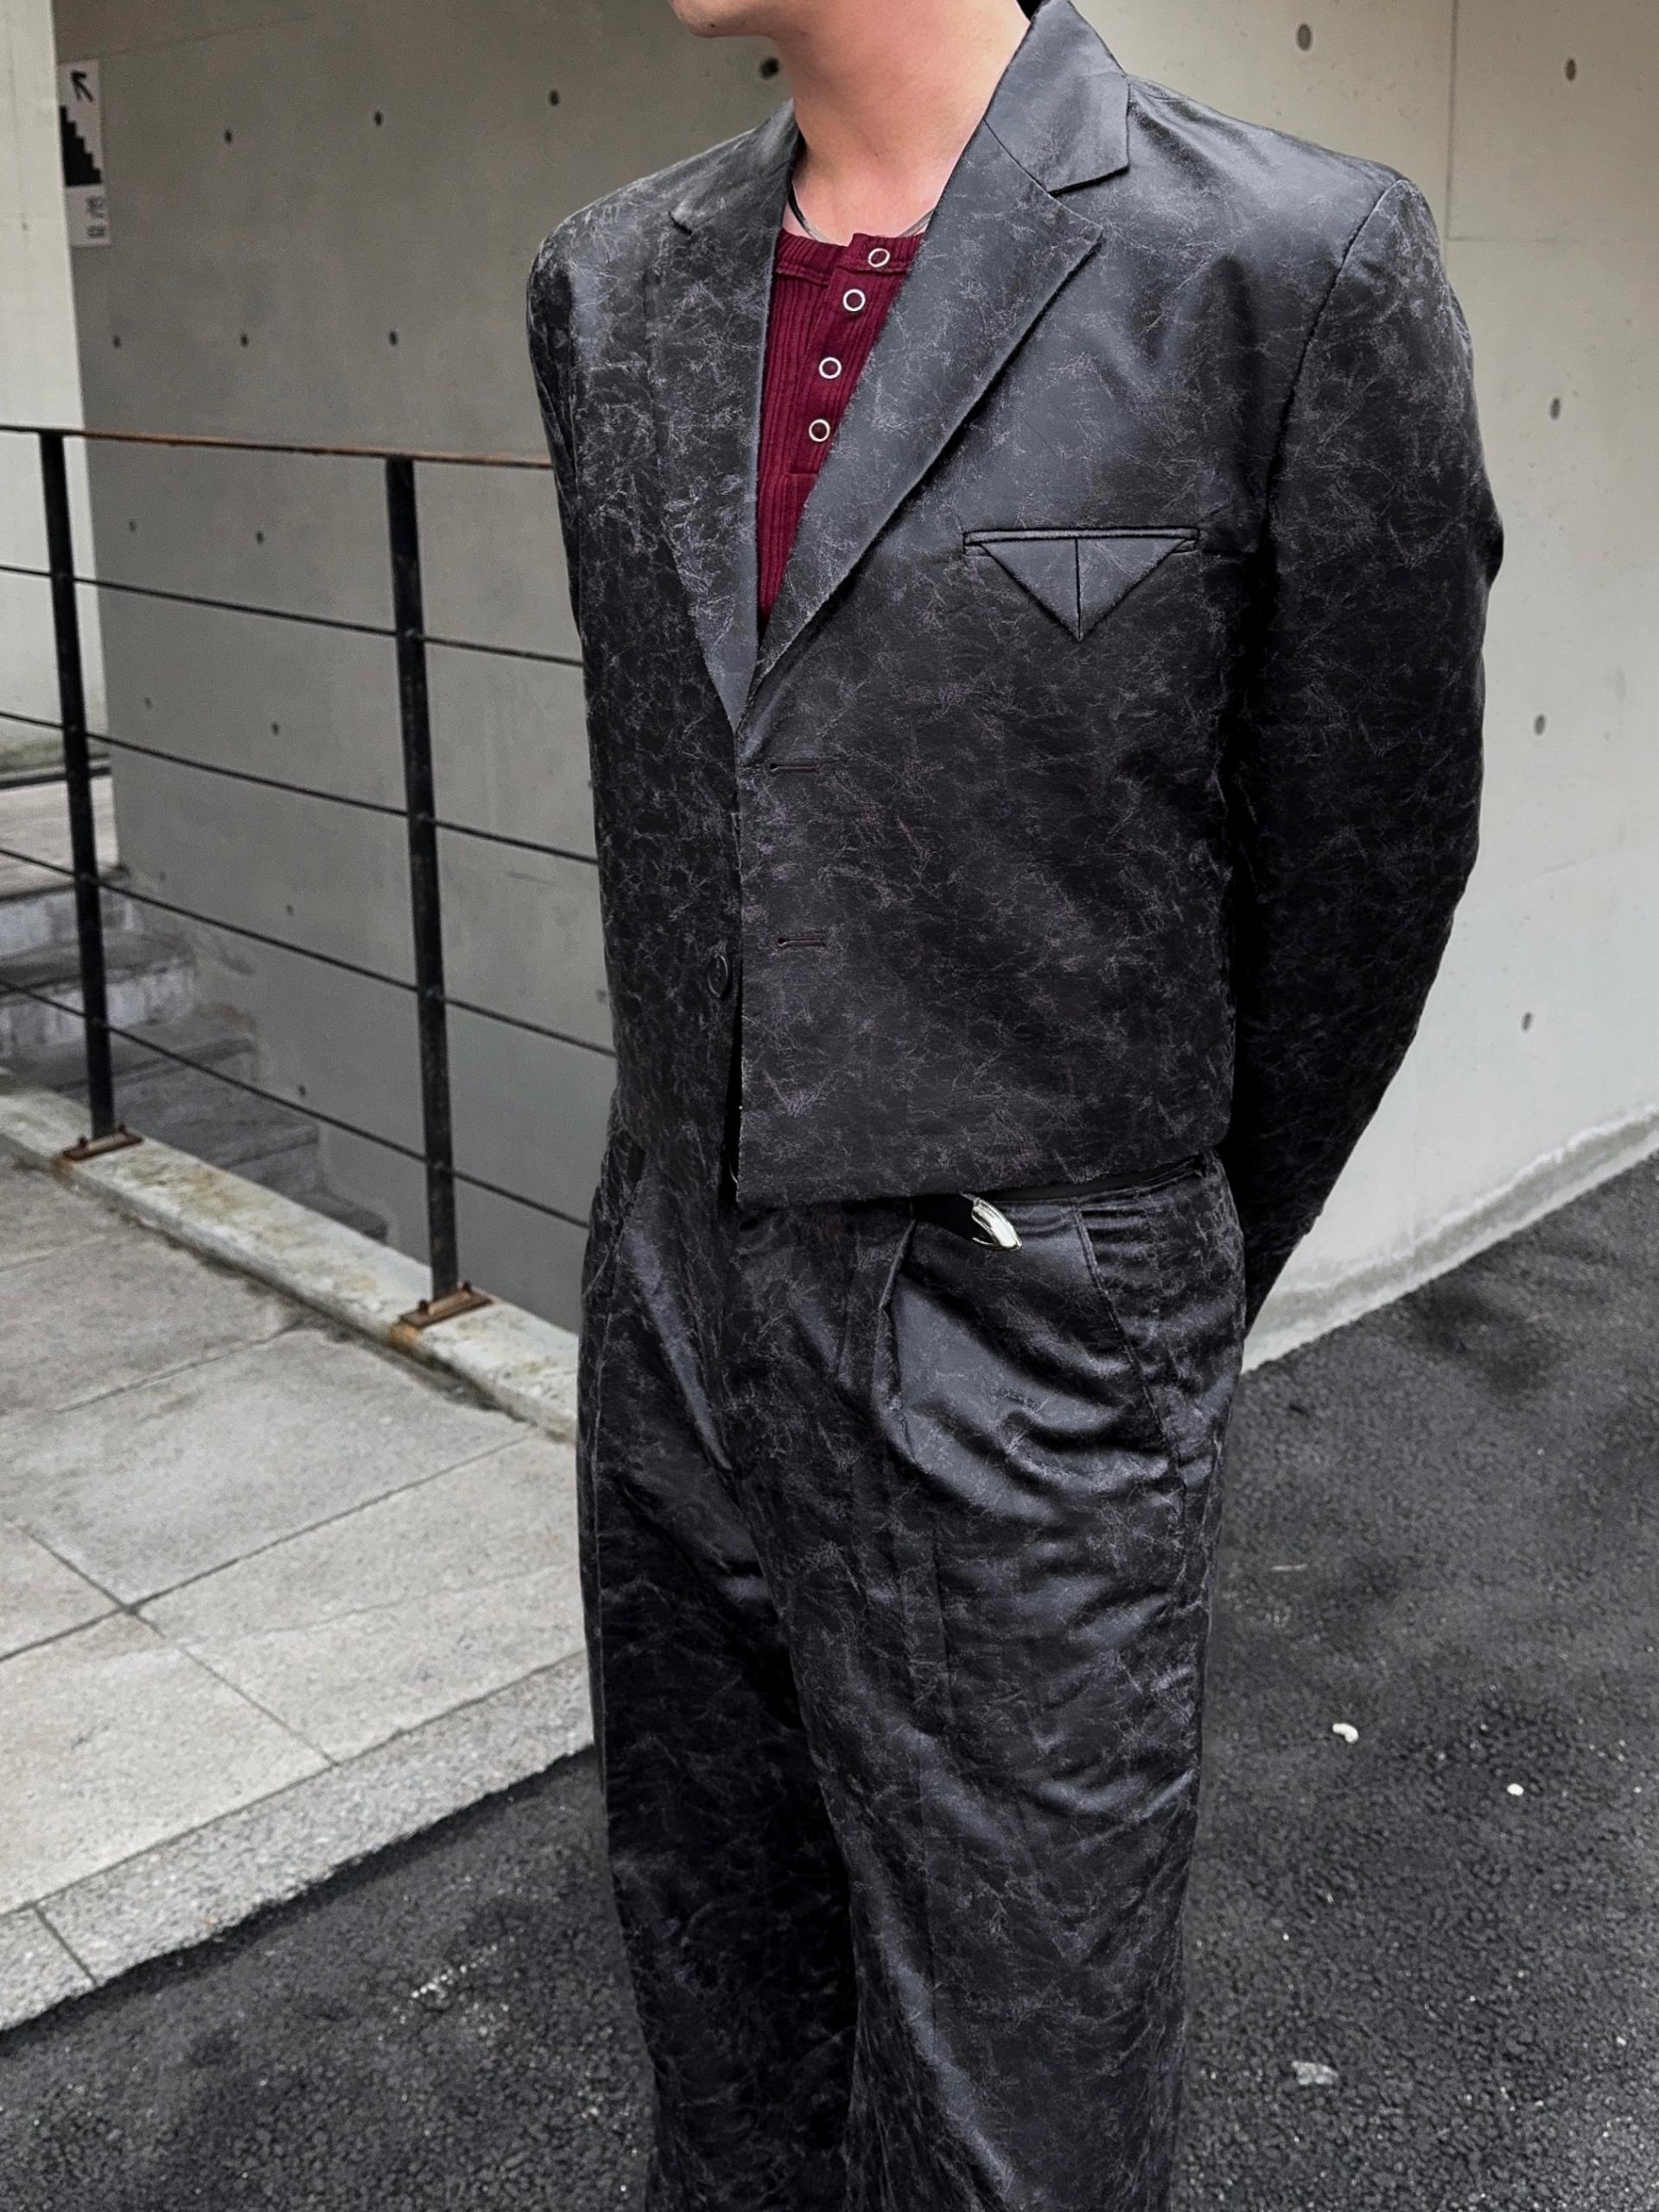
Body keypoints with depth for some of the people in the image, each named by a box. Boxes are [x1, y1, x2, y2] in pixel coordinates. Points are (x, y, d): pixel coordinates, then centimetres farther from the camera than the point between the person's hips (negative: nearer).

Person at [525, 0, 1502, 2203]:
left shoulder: (1294, 268, -15)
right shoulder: (608, 287, 4)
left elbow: (1363, 867, -5)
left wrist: (1175, 1281, 6)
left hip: (1016, 1379, -5)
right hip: (669, 1318, 5)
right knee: (725, 2027, 23)